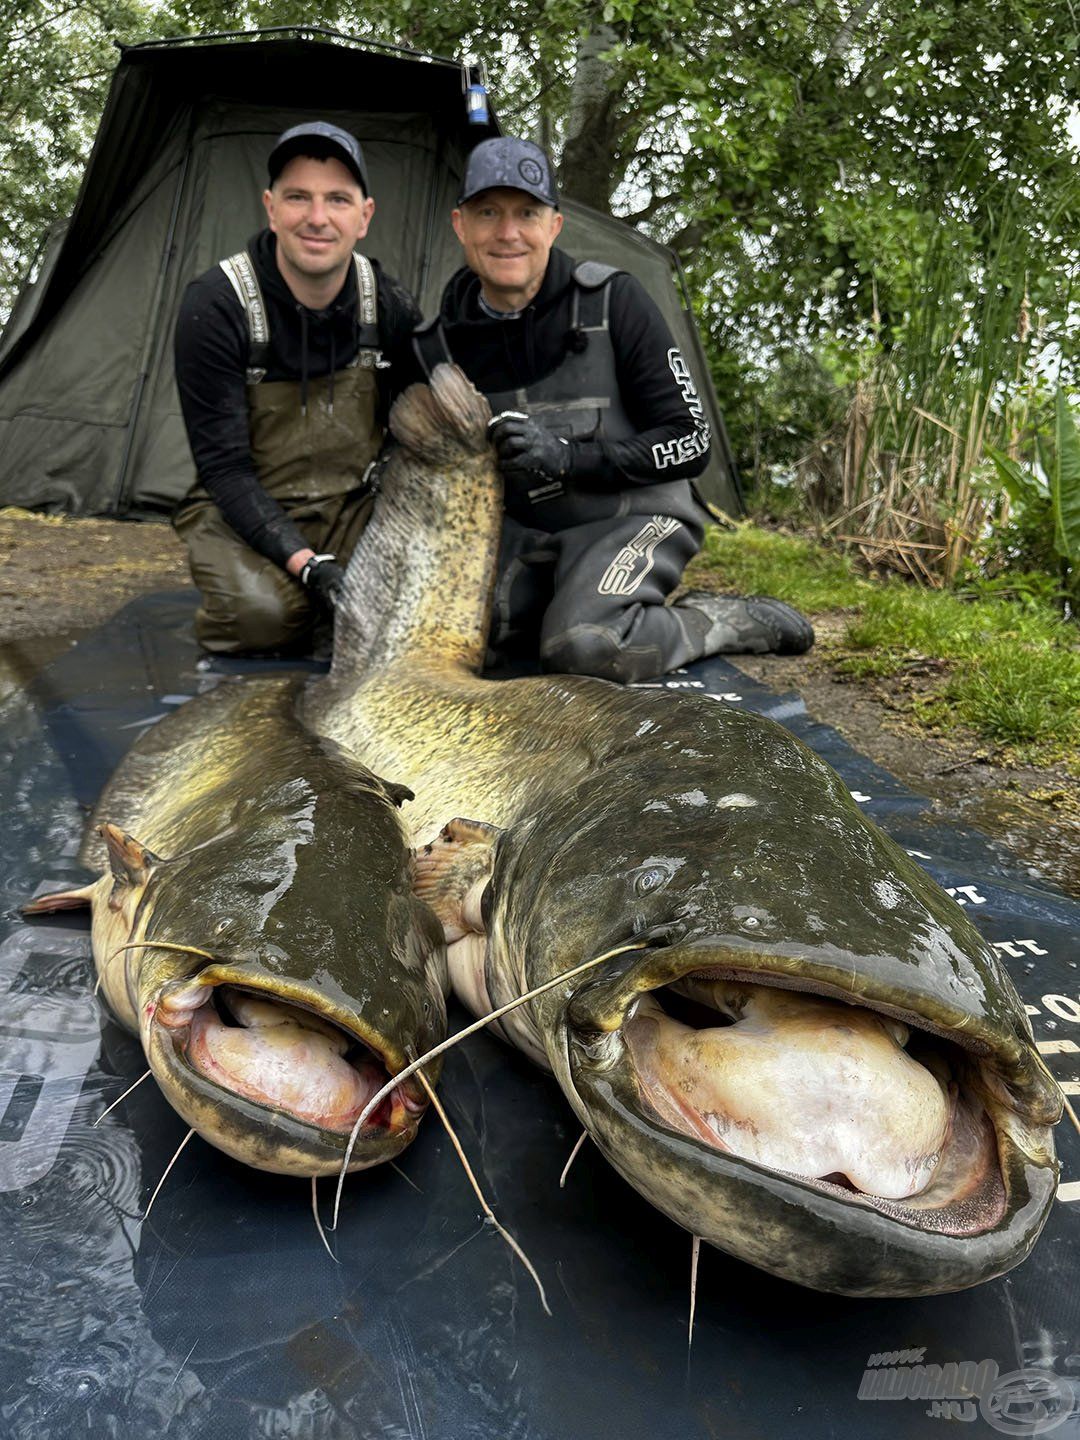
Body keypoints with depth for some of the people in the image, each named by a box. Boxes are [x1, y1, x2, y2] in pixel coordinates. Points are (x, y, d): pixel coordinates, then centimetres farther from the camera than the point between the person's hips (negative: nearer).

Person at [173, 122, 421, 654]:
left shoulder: (390, 307, -6)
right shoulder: (215, 305, -17)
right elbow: (223, 467, -18)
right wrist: (310, 565, -31)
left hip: (355, 507, 3)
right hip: (245, 511, -3)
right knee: (262, 615, -33)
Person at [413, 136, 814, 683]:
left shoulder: (612, 302, -11)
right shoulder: (436, 345, -1)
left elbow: (690, 442, -12)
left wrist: (569, 457, -24)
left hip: (632, 516, -4)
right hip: (523, 532, 5)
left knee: (585, 646, -32)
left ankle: (736, 619, -4)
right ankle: (564, 598, 7)